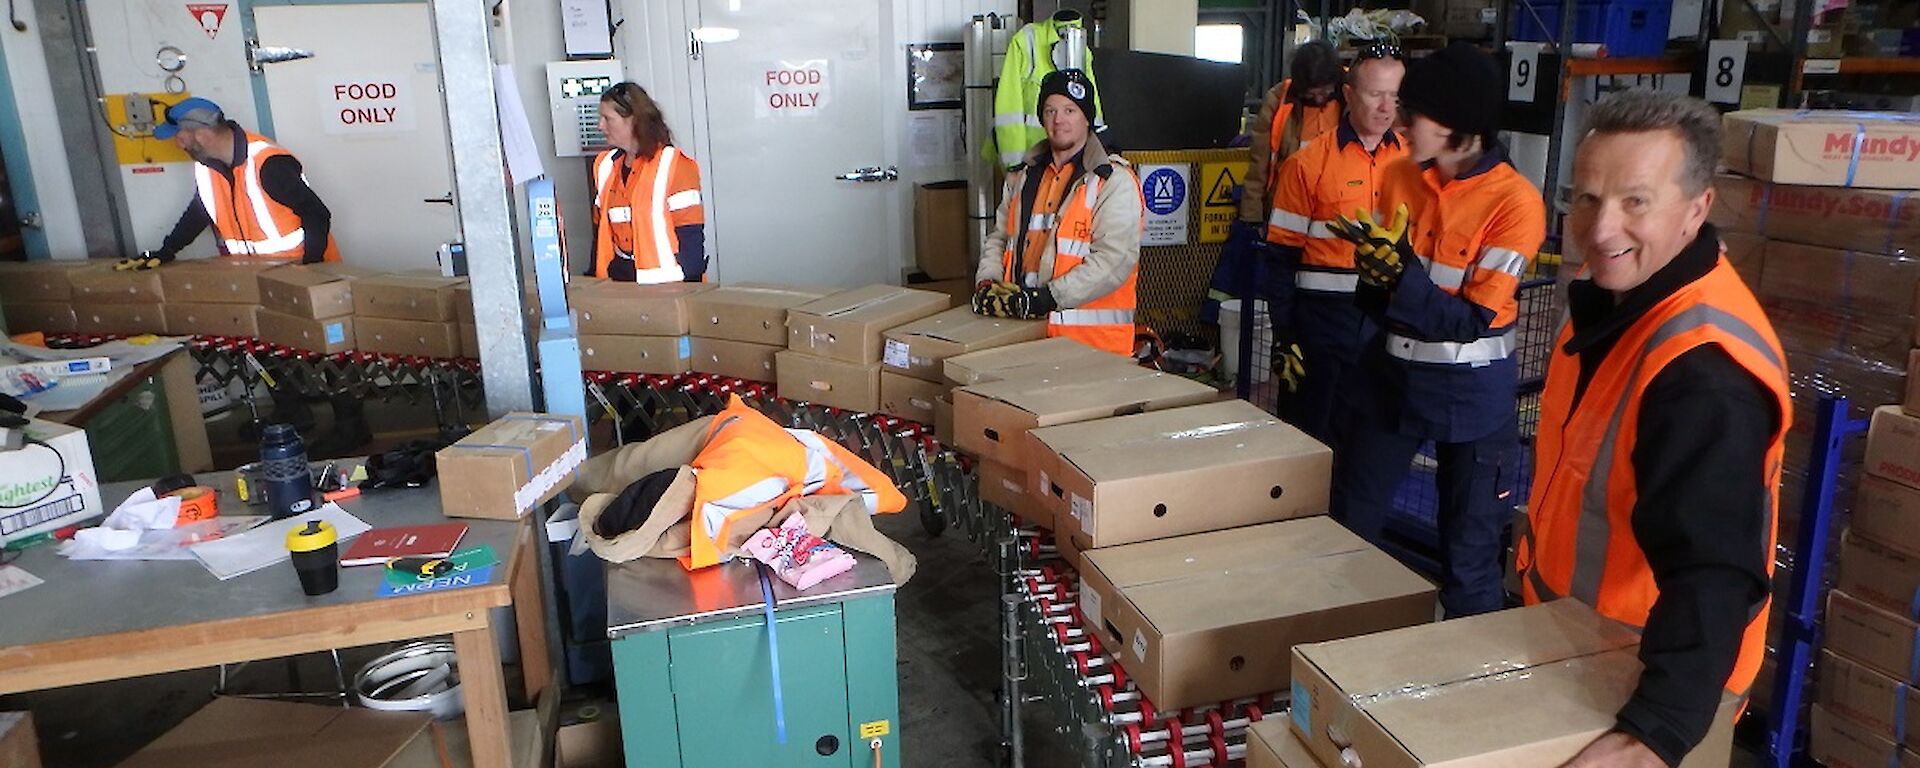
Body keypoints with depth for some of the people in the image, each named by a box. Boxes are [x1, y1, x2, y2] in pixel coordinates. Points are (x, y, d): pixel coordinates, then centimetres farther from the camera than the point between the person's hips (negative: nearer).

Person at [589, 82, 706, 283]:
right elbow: (601, 232, 17)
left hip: (669, 287, -5)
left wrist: (680, 291, -16)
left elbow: (692, 241, -9)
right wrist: (595, 280, 7)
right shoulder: (605, 166, 12)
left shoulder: (674, 165, -6)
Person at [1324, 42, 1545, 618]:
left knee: (1470, 555, 7)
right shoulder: (1399, 177, 0)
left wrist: (1403, 277, -31)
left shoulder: (1515, 201, -16)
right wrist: (1377, 276, -18)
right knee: (1346, 532, 14)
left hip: (1470, 392, -5)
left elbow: (1473, 321, -18)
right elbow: (1374, 293, 4)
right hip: (1389, 373, 5)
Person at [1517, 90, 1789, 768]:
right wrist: (1537, 552, 21)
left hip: (1641, 670, -8)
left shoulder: (1704, 367, -32)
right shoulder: (1611, 293, -3)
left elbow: (1712, 568, -40)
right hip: (1569, 633, 9)